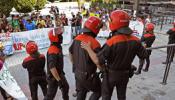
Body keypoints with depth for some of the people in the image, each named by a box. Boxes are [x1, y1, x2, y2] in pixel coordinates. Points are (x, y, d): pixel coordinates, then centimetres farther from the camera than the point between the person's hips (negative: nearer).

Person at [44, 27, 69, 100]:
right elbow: (52, 68, -36)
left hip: (60, 74, 10)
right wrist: (59, 80, -33)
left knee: (65, 88, 26)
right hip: (53, 77, -10)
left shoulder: (58, 47, 2)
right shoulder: (52, 51, -30)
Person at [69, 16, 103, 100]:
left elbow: (71, 53, 9)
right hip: (88, 75, -7)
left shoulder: (77, 38, -4)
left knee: (81, 93, 26)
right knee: (98, 91, 17)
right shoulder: (94, 43, -26)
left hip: (77, 73, 7)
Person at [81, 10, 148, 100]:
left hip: (111, 74, -4)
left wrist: (88, 48, -18)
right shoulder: (135, 41, -13)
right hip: (125, 74, 5)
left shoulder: (111, 42, -30)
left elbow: (98, 61, -31)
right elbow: (144, 55, -1)